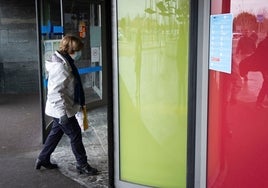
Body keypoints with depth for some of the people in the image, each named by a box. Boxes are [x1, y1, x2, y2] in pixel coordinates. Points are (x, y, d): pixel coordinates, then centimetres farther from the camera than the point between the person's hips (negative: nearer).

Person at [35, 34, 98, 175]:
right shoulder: (60, 66, -24)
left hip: (61, 109, 10)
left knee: (56, 132, 21)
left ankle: (43, 159, 35)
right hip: (62, 109, -10)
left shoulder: (65, 62, 7)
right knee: (75, 134, 1)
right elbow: (56, 92, -27)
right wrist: (62, 112, -27)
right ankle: (82, 165, 15)